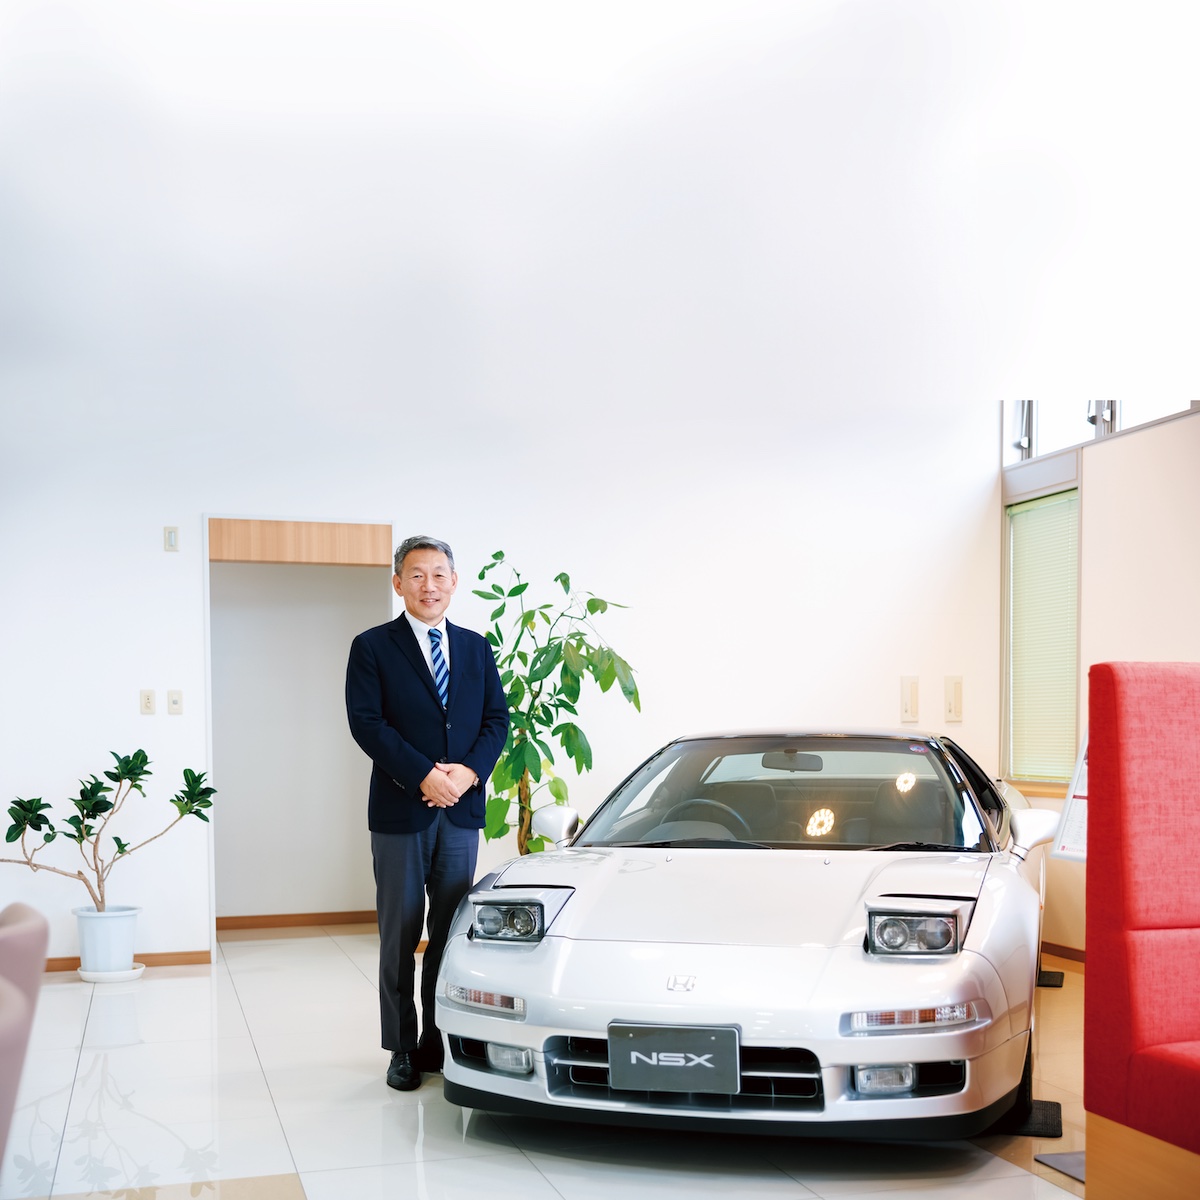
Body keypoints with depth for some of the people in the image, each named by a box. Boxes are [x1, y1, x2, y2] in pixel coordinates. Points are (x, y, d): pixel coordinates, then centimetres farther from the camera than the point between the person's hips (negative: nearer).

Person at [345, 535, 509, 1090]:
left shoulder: (476, 648, 12)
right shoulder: (372, 647, -1)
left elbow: (497, 718, 8)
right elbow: (367, 722, -10)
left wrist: (469, 772, -10)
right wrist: (425, 776, -17)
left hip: (462, 813, 4)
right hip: (400, 812, -3)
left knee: (452, 933, 8)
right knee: (400, 936, 3)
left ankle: (440, 1042, 18)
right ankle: (402, 1049, 12)